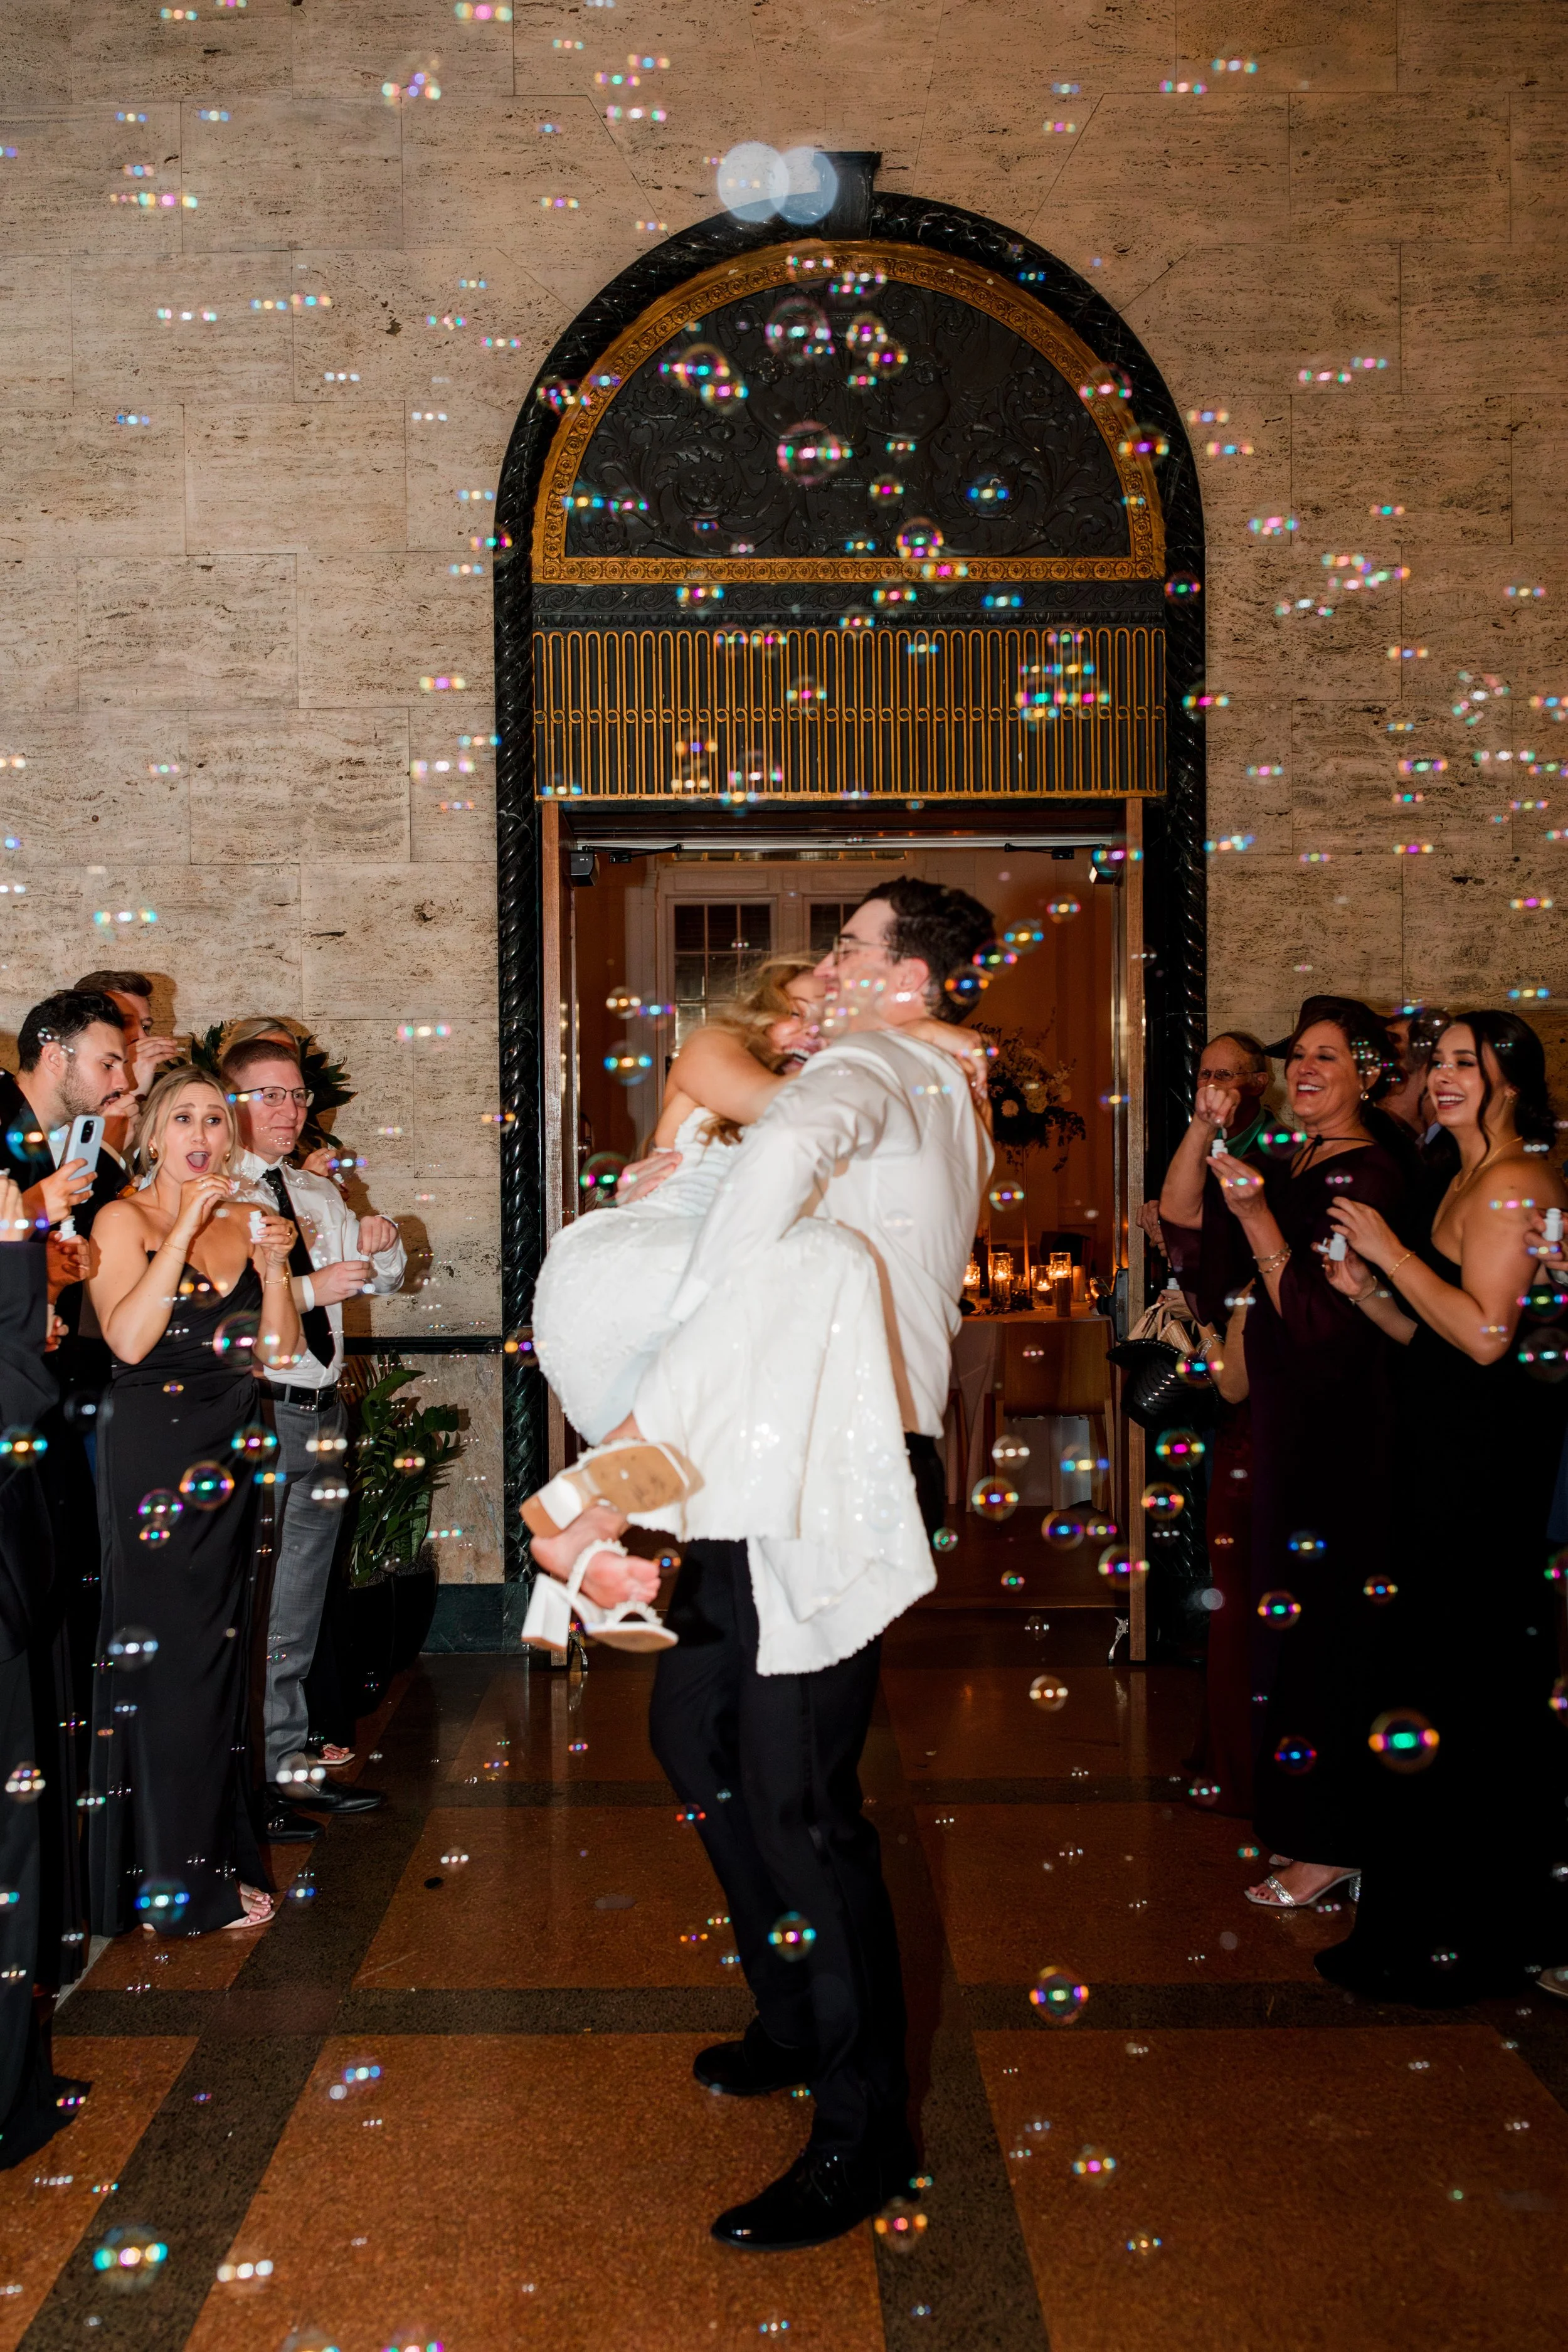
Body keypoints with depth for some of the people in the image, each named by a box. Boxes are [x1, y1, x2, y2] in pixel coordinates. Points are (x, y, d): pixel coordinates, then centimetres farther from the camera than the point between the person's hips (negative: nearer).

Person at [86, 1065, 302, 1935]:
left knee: (219, 1651, 9)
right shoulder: (125, 1219, -4)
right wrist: (185, 1227, -18)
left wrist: (274, 1267, -9)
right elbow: (128, 1338, -18)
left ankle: (215, 1855, 19)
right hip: (153, 1453, -5)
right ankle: (172, 1876, 7)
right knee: (163, 1652, -2)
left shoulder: (246, 1221, 10)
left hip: (231, 1456, 5)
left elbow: (279, 1351, 7)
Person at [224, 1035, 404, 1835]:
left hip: (321, 1411, 8)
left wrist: (379, 1244, 3)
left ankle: (290, 1767, 22)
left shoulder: (319, 1195, 17)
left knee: (298, 1608, 13)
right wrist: (312, 1288, -20)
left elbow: (382, 1279, 25)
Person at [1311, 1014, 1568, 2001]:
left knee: (1458, 1695, -2)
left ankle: (1476, 1937, 11)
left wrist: (1390, 1251, -15)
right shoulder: (1473, 1183, 18)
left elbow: (1485, 1334, -21)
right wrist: (1369, 1292, 4)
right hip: (1450, 1451, 10)